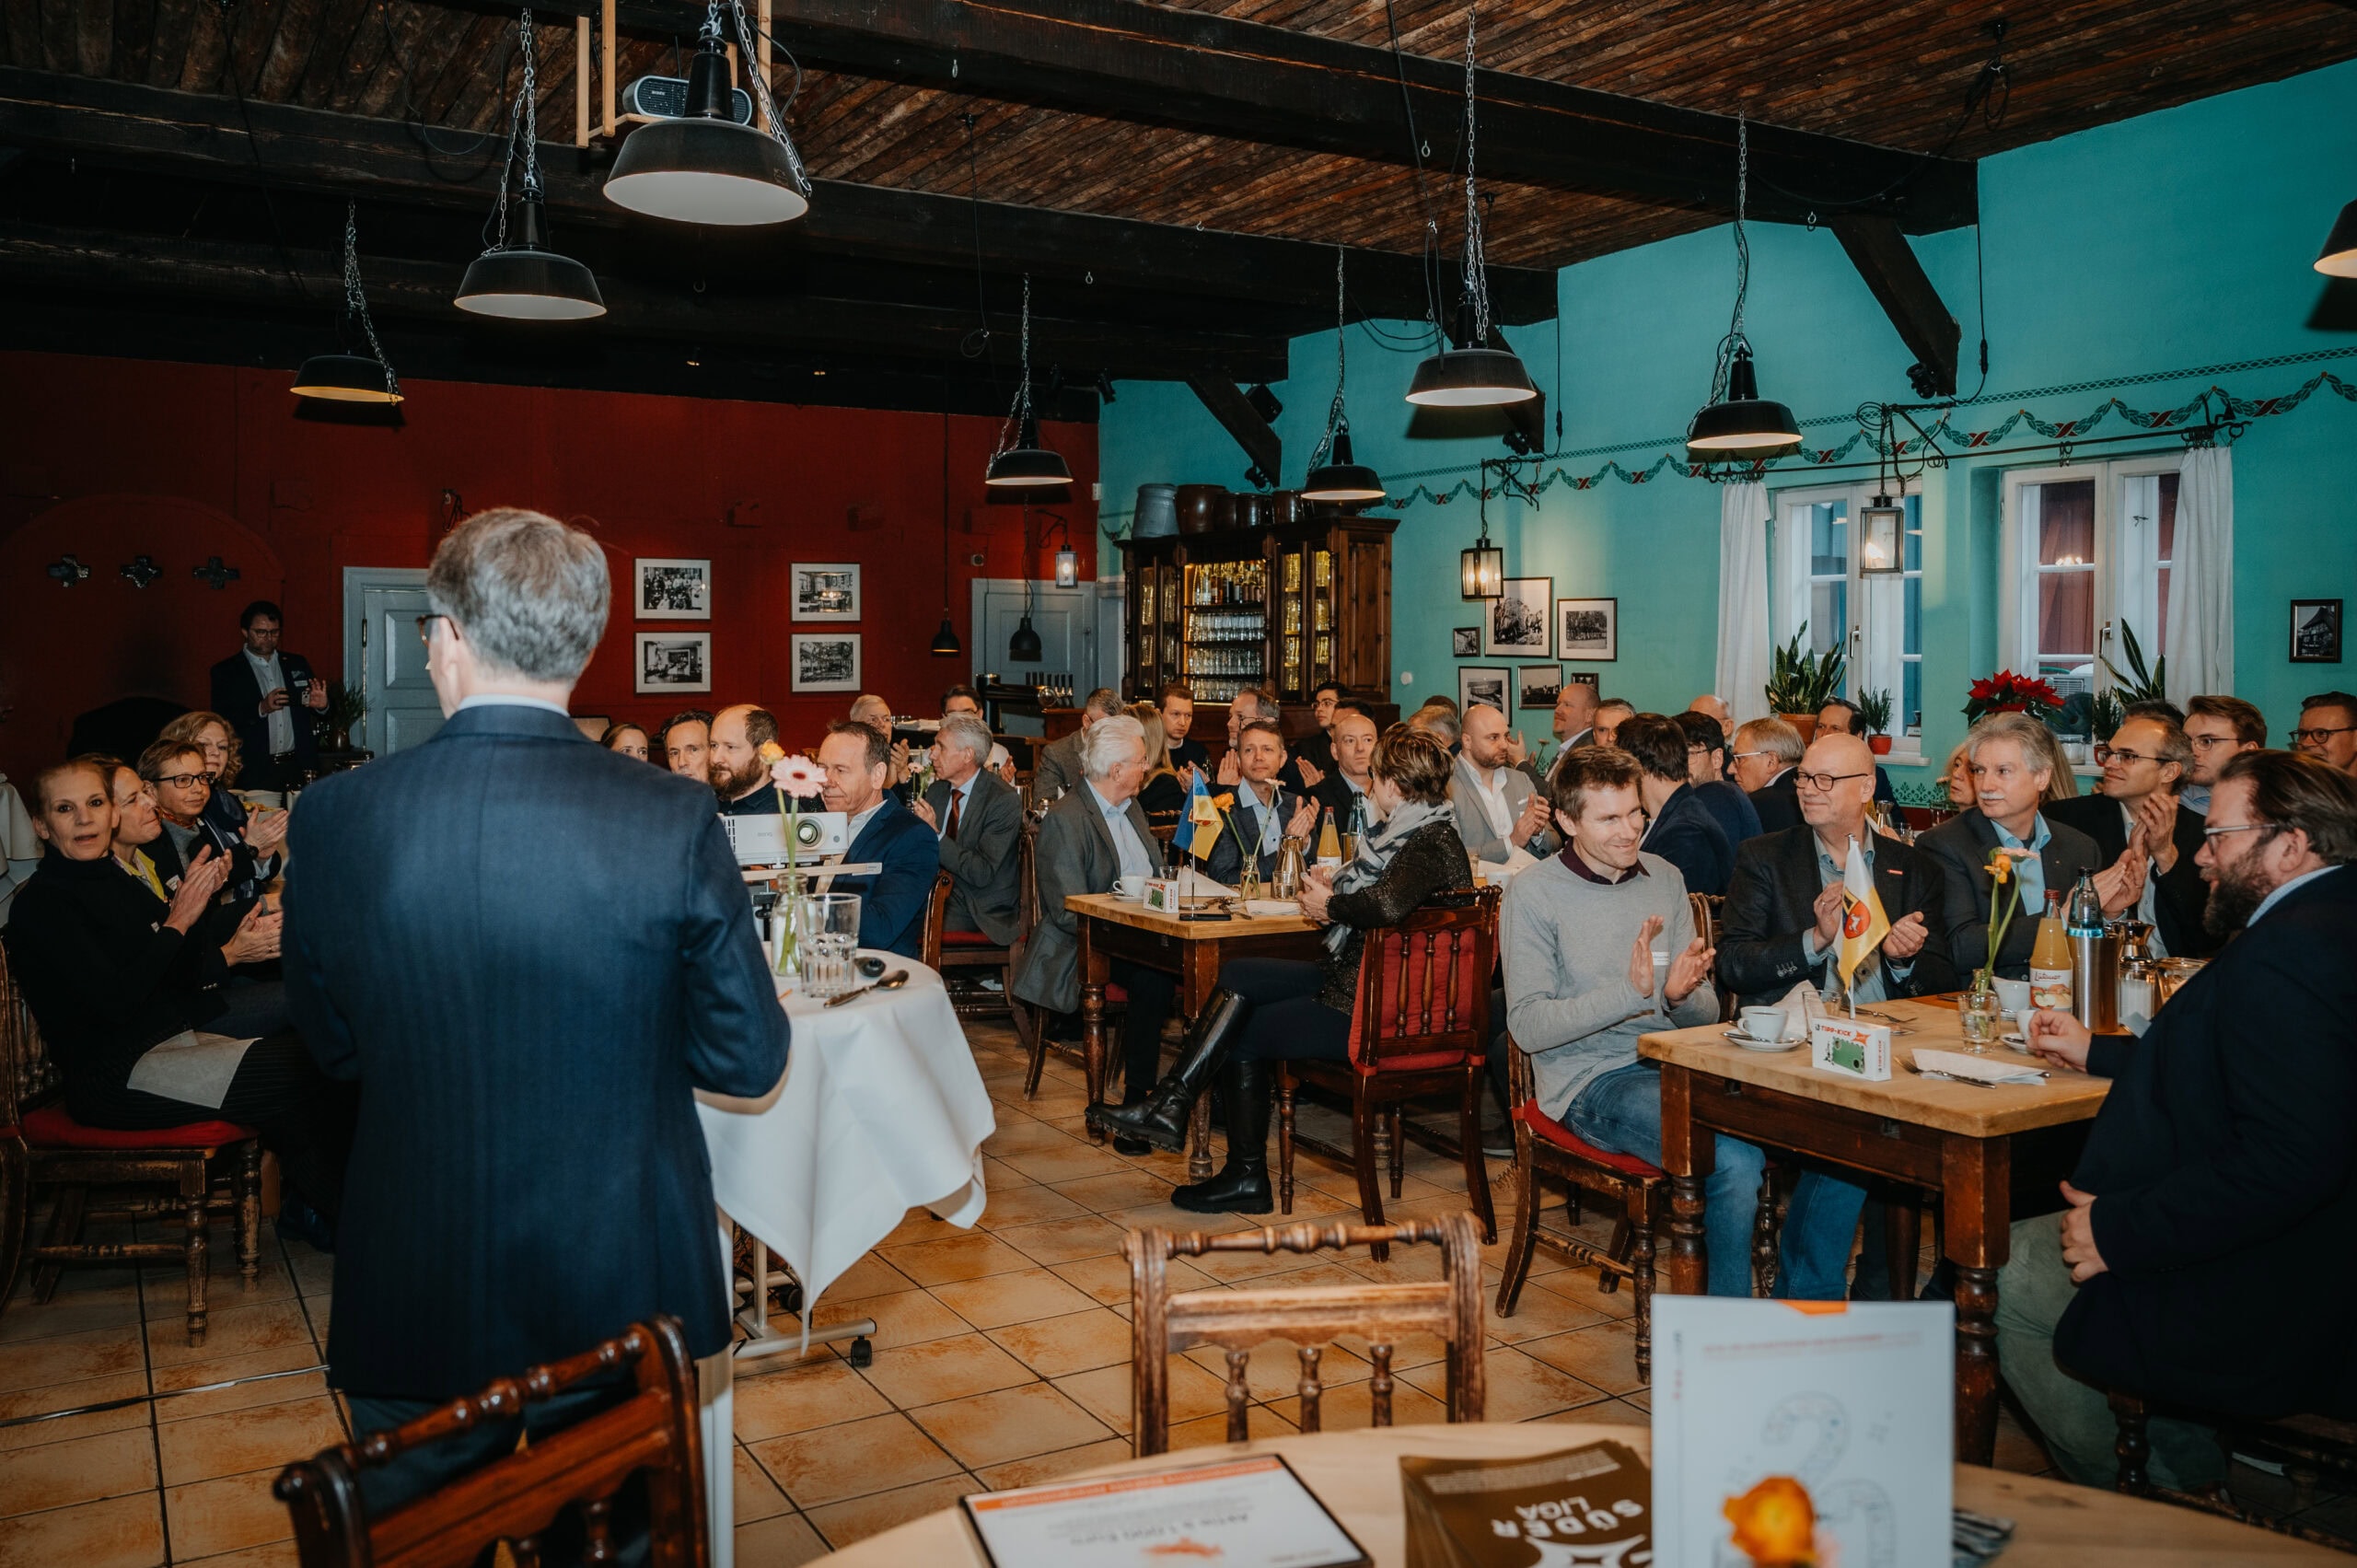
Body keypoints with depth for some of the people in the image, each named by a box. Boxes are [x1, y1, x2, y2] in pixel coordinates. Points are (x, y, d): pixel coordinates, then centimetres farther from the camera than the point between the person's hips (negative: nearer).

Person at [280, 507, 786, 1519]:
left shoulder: (332, 818, -13)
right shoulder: (673, 820, -18)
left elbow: (335, 1051, 2)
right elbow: (750, 1061, -8)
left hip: (412, 1306, 1)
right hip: (620, 1296, 0)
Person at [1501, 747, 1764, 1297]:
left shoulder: (1665, 879, 12)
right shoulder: (1534, 892, -4)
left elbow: (1706, 1014, 12)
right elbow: (1529, 1026, -11)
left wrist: (1681, 995, -13)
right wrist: (1633, 992, -21)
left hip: (1674, 1066, 5)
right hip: (1592, 1081, -5)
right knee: (1735, 1160, -30)